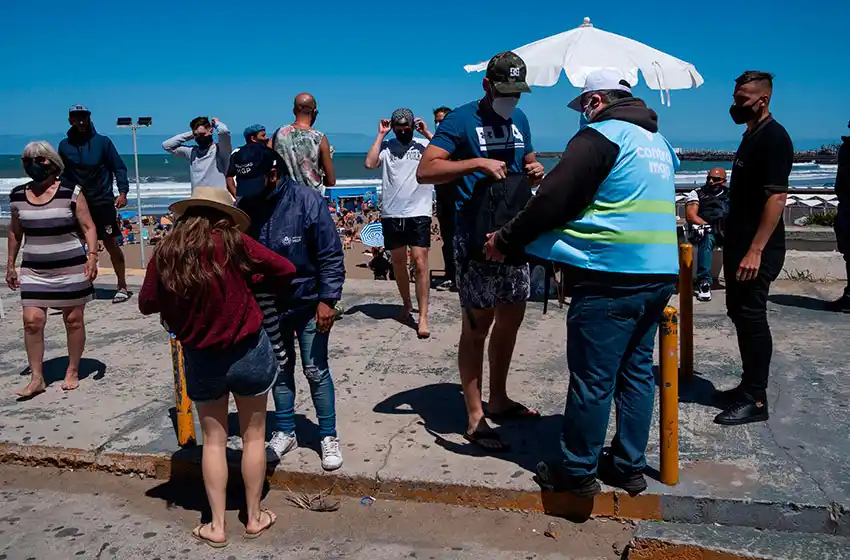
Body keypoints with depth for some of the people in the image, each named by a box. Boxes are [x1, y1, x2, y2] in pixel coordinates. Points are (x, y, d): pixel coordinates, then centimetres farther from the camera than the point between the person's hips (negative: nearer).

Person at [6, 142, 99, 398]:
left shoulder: (71, 192, -6)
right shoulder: (17, 195, 7)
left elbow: (88, 227, -5)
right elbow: (15, 232, 17)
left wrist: (92, 256, -17)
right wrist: (10, 265, 16)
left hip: (71, 267, -3)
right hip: (33, 269, 3)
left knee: (73, 320, 5)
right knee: (32, 321, -4)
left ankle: (73, 371, 20)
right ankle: (36, 378, 6)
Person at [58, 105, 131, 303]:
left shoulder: (102, 142, -1)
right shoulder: (64, 145, 6)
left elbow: (119, 167, 0)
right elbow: (62, 174, 13)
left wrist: (122, 192, -11)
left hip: (102, 202, -3)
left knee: (111, 244, -3)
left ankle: (122, 287, 7)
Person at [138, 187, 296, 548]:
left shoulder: (165, 253, -6)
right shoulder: (234, 243, -14)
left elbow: (147, 304, 4)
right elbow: (285, 271, -7)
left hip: (200, 360, 2)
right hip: (248, 353, -2)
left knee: (213, 440, 17)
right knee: (253, 436, 15)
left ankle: (216, 526, 22)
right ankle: (254, 518, 27)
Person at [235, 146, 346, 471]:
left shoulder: (307, 201, -18)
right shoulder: (243, 207, -7)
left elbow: (331, 255, -15)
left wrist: (327, 300, -18)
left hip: (308, 304, -4)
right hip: (268, 307, 4)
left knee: (316, 371, 4)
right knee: (280, 370, 16)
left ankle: (328, 437, 19)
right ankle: (285, 432, 32)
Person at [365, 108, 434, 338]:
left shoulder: (424, 144, 2)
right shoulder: (386, 146, 6)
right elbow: (370, 163, -10)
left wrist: (427, 133, -9)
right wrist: (380, 135, -5)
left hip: (418, 214, -3)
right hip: (391, 215, 3)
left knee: (420, 263, -10)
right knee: (398, 262, 14)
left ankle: (423, 317, -8)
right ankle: (406, 304, 34)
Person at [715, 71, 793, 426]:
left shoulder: (774, 138, -14)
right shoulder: (752, 135, 15)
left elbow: (776, 197, -22)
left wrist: (755, 251, -27)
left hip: (757, 249, -10)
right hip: (740, 243, 10)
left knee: (751, 318, -6)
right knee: (740, 314, 15)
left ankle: (756, 400, 3)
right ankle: (749, 386, 27)